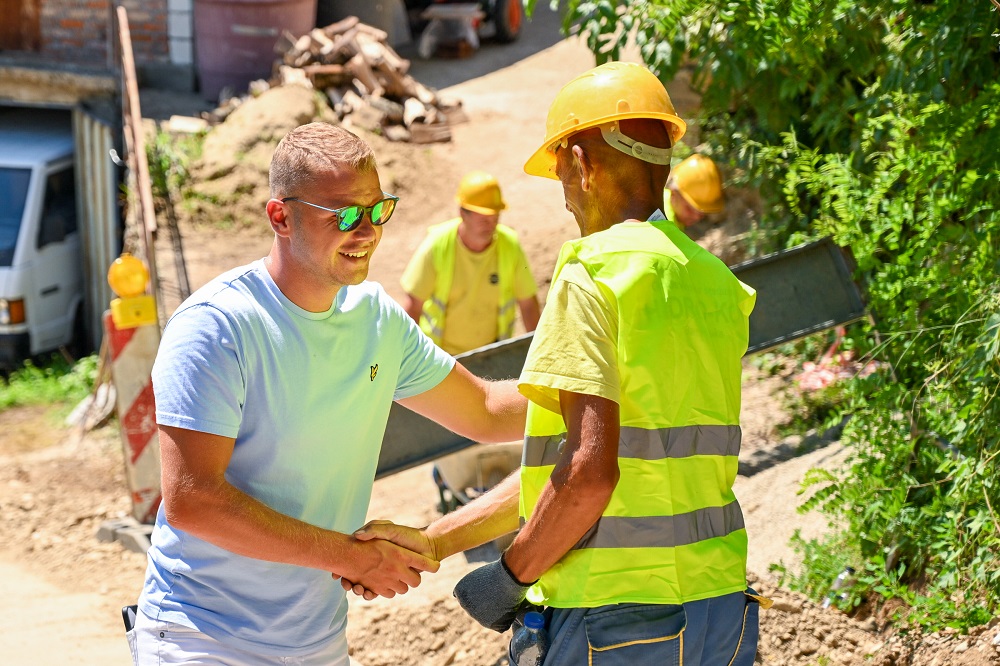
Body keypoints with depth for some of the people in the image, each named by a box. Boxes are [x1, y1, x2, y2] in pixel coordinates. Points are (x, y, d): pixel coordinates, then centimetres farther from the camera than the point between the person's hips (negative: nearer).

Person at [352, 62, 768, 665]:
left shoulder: (592, 275, -11)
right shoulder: (716, 283, 13)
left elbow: (588, 473, -22)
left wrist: (512, 576, -5)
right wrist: (431, 542, 13)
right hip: (721, 607, 7)